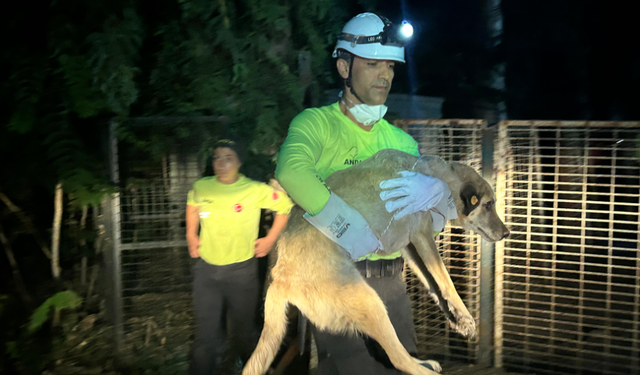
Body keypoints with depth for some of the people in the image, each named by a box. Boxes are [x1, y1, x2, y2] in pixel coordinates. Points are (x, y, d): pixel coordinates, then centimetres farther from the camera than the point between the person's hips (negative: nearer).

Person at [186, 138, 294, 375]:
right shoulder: (201, 187, -3)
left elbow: (286, 206, 0)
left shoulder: (255, 190, -13)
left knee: (246, 329, 15)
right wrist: (191, 234, 13)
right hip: (206, 268, 2)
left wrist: (271, 239, -2)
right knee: (206, 333, 7)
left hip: (241, 269, -2)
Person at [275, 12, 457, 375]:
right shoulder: (316, 123, -6)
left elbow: (449, 208, 5)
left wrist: (435, 190, -19)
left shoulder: (401, 141, 10)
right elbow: (292, 171, -28)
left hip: (391, 282, 6)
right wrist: (355, 230, -31)